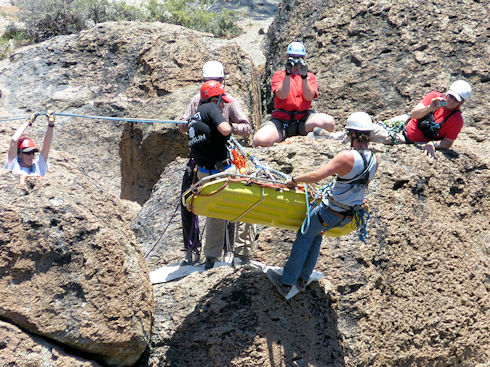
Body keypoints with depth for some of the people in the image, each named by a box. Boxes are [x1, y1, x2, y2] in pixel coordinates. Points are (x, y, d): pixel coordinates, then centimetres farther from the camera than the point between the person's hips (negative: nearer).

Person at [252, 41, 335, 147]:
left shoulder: (310, 76, 15)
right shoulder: (279, 75, 10)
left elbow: (309, 97, -5)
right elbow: (282, 96, -9)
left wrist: (304, 76, -16)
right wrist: (288, 74, -17)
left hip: (303, 118, 1)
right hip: (281, 120, -1)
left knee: (329, 123, -29)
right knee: (260, 141, -30)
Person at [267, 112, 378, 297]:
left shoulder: (347, 157, -28)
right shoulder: (374, 160, -4)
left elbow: (316, 176, -30)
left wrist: (295, 180, -14)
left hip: (331, 212, -7)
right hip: (350, 215, 7)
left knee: (304, 236, 13)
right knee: (317, 234, 28)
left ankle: (286, 283, 20)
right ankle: (303, 279, 35)